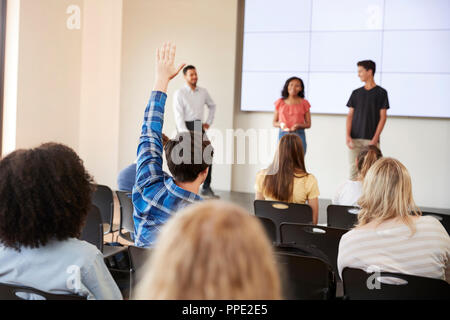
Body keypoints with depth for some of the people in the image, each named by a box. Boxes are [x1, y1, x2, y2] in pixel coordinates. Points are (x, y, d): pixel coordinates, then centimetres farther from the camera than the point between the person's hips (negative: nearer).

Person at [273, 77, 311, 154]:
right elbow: (274, 122, 11)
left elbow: (308, 124, 6)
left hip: (299, 136, -1)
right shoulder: (280, 102, 7)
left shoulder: (304, 103, 4)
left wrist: (298, 125, -13)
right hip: (283, 135, 1)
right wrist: (281, 124, -11)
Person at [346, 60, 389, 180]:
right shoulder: (356, 93, 13)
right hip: (355, 139, 3)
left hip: (371, 139, -3)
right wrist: (348, 135, -5)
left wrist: (375, 139, -11)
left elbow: (383, 117, -2)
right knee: (354, 170, 0)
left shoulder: (381, 93, 2)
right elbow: (350, 115, 10)